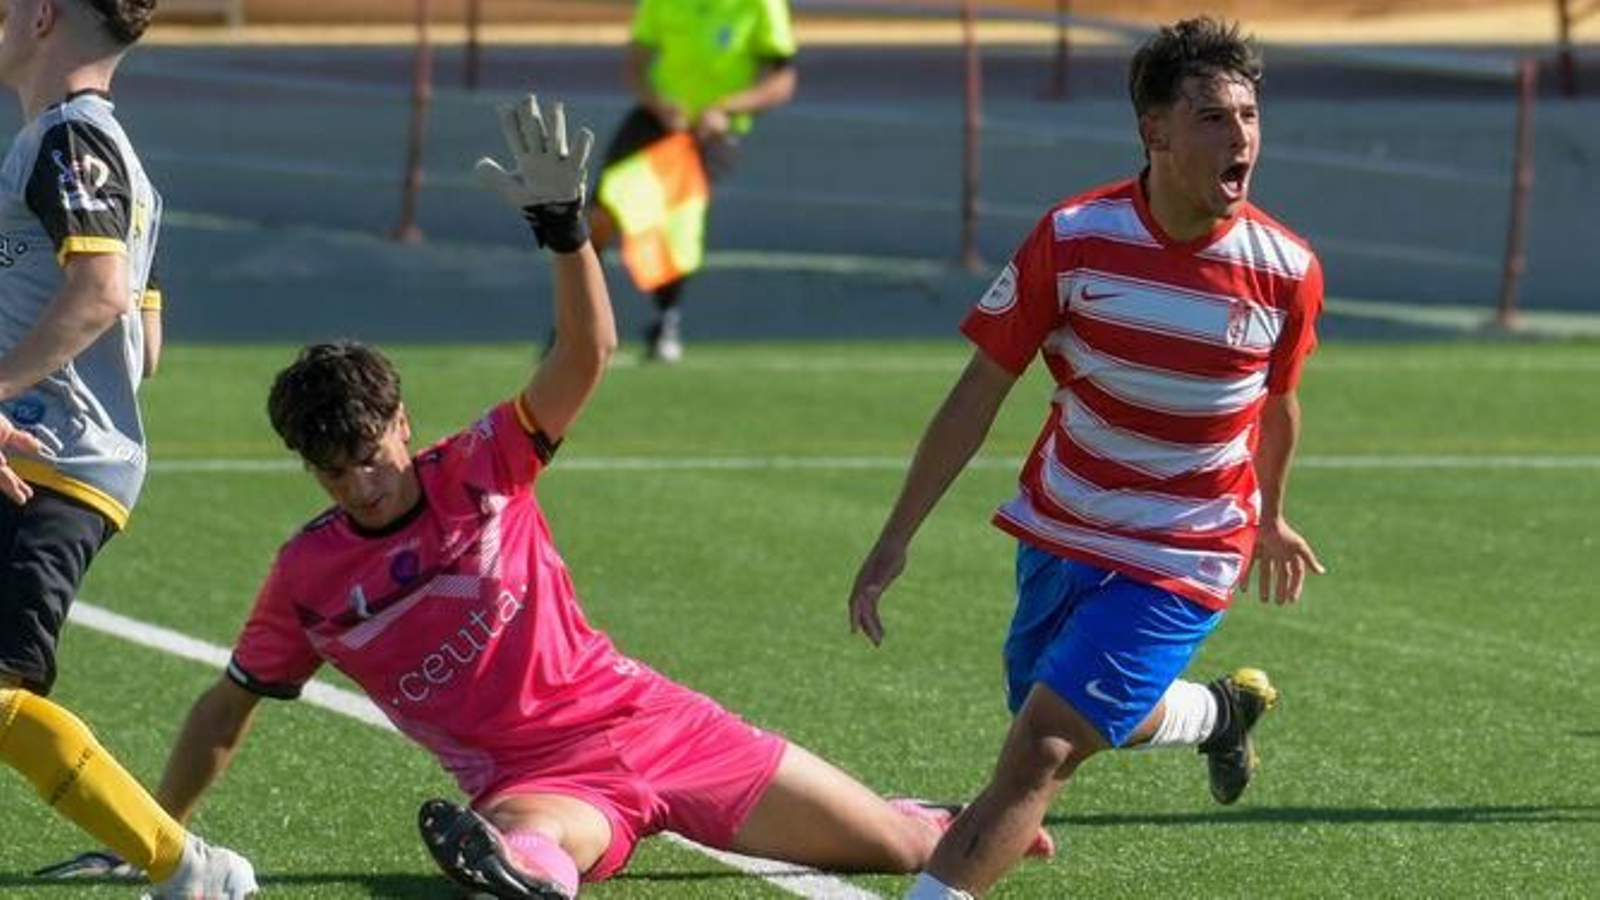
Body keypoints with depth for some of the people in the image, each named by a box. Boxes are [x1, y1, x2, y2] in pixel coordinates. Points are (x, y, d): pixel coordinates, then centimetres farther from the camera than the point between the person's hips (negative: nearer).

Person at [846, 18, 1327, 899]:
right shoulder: (1073, 238, -15)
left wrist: (1268, 519, 24)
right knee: (1095, 720, 24)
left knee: (1041, 749, -16)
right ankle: (1220, 710, 55)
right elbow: (981, 390, -7)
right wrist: (897, 536, -8)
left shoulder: (1286, 272, -13)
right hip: (1059, 533, 3)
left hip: (1180, 562, -3)